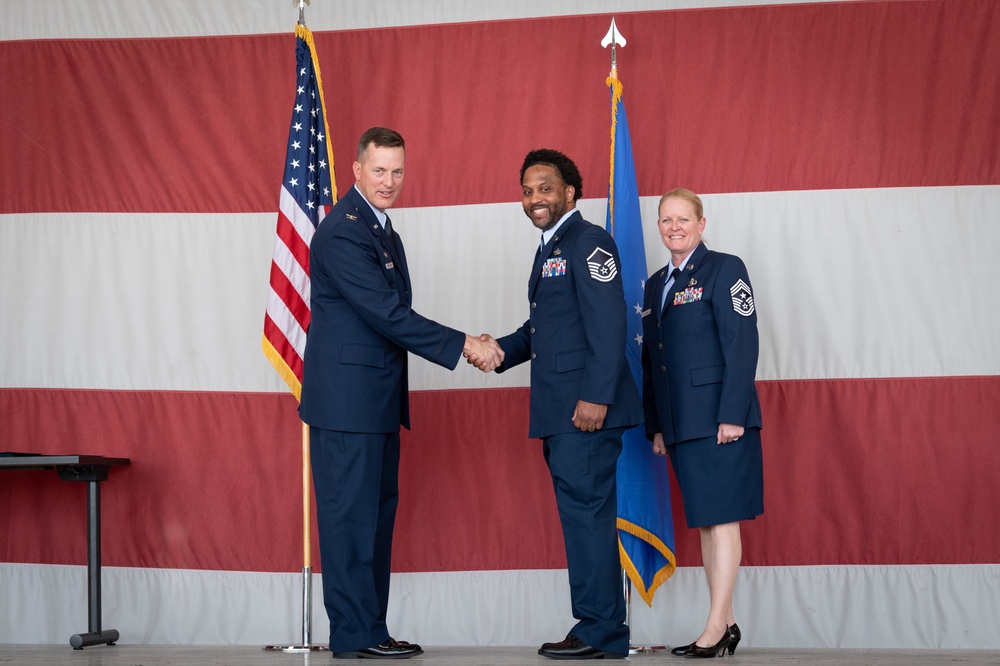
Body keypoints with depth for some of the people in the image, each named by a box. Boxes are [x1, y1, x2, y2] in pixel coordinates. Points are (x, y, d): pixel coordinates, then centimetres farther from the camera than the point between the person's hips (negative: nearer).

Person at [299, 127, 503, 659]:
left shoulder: (380, 227, 16)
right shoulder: (342, 232, -16)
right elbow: (388, 314, -21)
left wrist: (466, 346, 8)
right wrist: (464, 346, -17)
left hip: (377, 399, 10)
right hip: (347, 399, -10)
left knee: (377, 511, 12)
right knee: (351, 512, -4)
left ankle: (370, 630, 18)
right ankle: (354, 634, 2)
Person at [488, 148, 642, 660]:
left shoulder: (588, 242, -8)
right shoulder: (549, 251, 21)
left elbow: (608, 324, -17)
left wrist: (596, 397, -23)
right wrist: (502, 350, 8)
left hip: (586, 408, -10)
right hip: (559, 412, 10)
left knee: (586, 512, -8)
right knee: (582, 516, 11)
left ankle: (600, 632, -3)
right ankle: (599, 630, 17)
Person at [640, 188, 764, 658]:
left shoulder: (723, 269, -3)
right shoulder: (655, 284, 17)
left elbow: (742, 344, -11)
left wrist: (731, 415, -18)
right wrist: (654, 425, 12)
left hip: (719, 418, -7)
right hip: (680, 424, 7)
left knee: (721, 518, -6)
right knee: (703, 520, 8)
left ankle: (715, 630, -6)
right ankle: (727, 624, 14)